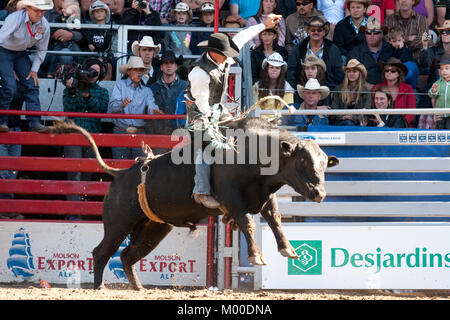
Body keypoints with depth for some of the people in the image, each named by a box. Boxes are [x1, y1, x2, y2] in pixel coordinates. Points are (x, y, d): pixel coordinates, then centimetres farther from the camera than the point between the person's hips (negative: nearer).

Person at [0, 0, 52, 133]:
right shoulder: (15, 18, -28)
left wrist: (34, 70, -2)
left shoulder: (44, 25, -10)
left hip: (21, 53, 6)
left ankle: (35, 122, -1)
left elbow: (41, 50, 4)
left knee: (32, 85, -3)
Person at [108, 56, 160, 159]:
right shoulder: (119, 85, 6)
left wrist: (154, 111, -29)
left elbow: (151, 105, -4)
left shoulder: (146, 91, 15)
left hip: (140, 134, 2)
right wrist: (122, 105, -29)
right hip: (121, 132, -2)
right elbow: (111, 107, -7)